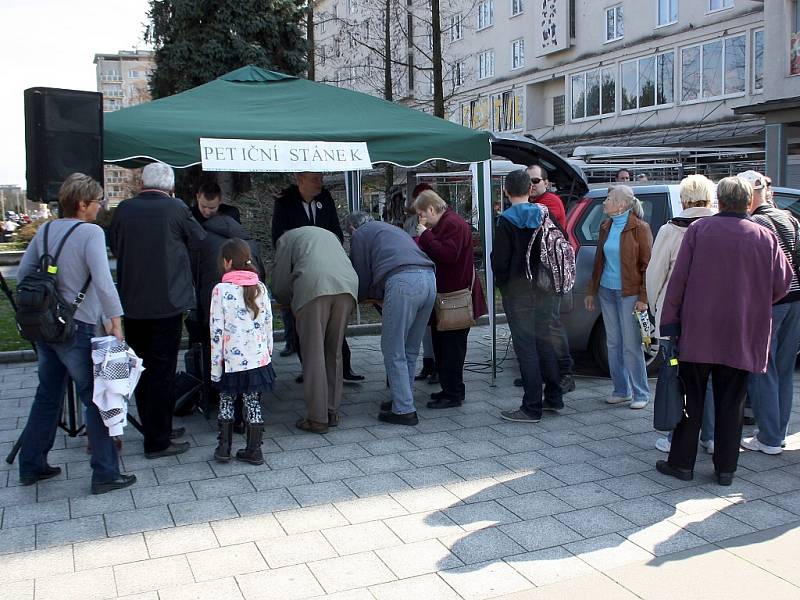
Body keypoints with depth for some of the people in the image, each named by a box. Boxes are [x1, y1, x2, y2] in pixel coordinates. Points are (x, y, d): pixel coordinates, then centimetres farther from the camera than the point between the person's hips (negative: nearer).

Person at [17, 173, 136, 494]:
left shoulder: (46, 230, 8)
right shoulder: (91, 232, -14)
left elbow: (22, 273, 12)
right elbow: (103, 280, -24)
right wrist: (115, 320, -20)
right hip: (77, 328, -7)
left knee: (48, 395, 19)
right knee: (96, 399, 1)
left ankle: (31, 466, 28)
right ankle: (105, 474, 5)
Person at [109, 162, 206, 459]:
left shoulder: (124, 209, 0)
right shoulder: (176, 209, -10)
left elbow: (114, 246, 12)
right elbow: (198, 240, 3)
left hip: (131, 303, 4)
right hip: (167, 303, -4)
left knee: (143, 369, 16)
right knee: (162, 371, 2)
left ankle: (157, 429, 29)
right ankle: (158, 442, 7)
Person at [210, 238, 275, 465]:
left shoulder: (221, 290, -12)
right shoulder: (260, 288, 0)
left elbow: (216, 330, -11)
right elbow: (268, 323, 5)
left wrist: (215, 364, -4)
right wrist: (268, 351, 17)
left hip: (232, 361, -3)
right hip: (258, 358, 3)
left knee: (226, 401, 16)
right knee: (253, 403, 11)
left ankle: (224, 448, 19)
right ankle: (254, 450, 16)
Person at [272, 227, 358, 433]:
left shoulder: (287, 238, 26)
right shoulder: (330, 234, 40)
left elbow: (280, 286, 20)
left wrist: (291, 299, 41)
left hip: (313, 286, -4)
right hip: (347, 285, 5)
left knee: (314, 354, -1)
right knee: (334, 352, 13)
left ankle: (318, 419, -1)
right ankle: (332, 412, 17)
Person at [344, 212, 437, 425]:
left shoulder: (360, 234, 16)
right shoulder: (391, 229, 37)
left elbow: (362, 275, 15)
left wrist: (359, 296, 33)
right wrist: (374, 292, 42)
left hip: (403, 282, -8)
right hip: (429, 278, 8)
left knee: (394, 352, 0)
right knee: (410, 350, 17)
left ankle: (404, 410, 0)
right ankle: (403, 400, 24)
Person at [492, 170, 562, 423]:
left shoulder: (507, 220, -13)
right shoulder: (543, 214, 4)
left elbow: (499, 260, -13)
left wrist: (502, 283, 3)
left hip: (517, 291, -6)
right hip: (543, 289, 6)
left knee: (526, 347, -3)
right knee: (544, 342, 16)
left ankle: (532, 407, 1)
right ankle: (554, 397, 25)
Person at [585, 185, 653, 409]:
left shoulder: (639, 228, -9)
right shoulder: (606, 227, 10)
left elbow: (647, 265, -10)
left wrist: (643, 298, -14)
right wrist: (592, 291, 16)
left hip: (629, 293, -6)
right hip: (607, 291, 7)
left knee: (631, 345, -3)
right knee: (613, 344, 11)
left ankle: (641, 393, 9)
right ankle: (621, 390, 21)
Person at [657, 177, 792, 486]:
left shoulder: (698, 229, -6)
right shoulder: (766, 237, 1)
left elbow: (678, 279, -9)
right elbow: (782, 283, 3)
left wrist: (669, 319, -3)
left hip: (697, 332, -2)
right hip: (742, 335, 2)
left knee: (691, 399, 8)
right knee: (731, 403, 11)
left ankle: (681, 463, 13)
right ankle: (725, 468, 17)